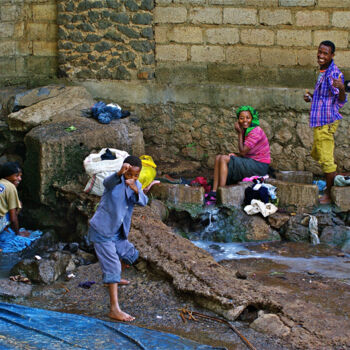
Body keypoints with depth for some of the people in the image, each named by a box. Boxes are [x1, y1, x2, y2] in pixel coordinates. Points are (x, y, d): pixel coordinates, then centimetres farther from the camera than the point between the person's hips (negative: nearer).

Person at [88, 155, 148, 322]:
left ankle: (114, 278, 53)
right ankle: (114, 309, -16)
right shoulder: (115, 181, -19)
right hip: (102, 231, -8)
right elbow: (108, 182, -44)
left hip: (118, 233, 8)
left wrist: (136, 190, -38)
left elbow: (143, 202, -15)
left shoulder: (136, 185, 3)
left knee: (130, 254, 25)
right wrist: (119, 173, -67)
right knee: (112, 266, -13)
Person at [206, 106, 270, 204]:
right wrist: (234, 155, -3)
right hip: (251, 162, 10)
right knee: (219, 157, 3)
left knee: (224, 159, -18)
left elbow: (243, 151, -18)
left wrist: (240, 133, -9)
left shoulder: (256, 131, -18)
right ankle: (213, 193, -7)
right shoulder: (246, 131, 11)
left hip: (259, 166, -10)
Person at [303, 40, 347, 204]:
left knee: (326, 158, -6)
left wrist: (342, 89, -42)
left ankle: (330, 194, 3)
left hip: (326, 122, -11)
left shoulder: (334, 74, -16)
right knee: (317, 154, 22)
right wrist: (311, 97, 13)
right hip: (320, 121, 11)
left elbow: (341, 101, -22)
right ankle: (335, 183, 34)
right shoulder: (323, 72, 15)